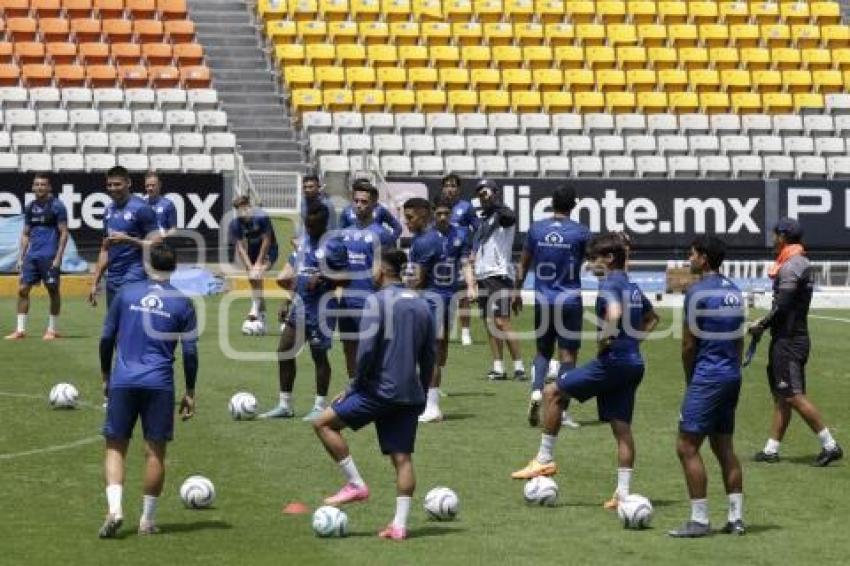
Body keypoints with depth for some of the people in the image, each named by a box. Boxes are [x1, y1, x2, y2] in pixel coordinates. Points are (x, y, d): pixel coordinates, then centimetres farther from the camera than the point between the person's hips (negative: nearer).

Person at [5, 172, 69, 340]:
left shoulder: (56, 206, -5)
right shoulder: (30, 208, 12)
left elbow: (63, 233, -7)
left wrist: (58, 257, -13)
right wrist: (20, 257, 12)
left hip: (49, 257, -6)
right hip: (31, 256, 6)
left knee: (53, 291, 2)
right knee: (23, 289, 1)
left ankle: (52, 329, 11)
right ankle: (20, 329, 5)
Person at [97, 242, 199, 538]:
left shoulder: (126, 293, 6)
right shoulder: (182, 303, 3)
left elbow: (107, 338, 7)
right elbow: (190, 351, 2)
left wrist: (106, 375, 20)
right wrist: (190, 392, 11)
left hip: (123, 381, 1)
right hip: (159, 384, -1)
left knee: (115, 446, 7)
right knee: (155, 451, 7)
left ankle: (115, 508, -13)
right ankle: (147, 519, 10)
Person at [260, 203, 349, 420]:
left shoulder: (332, 246, -13)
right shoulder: (302, 240, 10)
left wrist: (322, 279, -26)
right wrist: (288, 300, 17)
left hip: (320, 307, -8)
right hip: (299, 305, 8)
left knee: (319, 354, 1)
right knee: (284, 350, 7)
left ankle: (320, 406, 12)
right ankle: (285, 405, 16)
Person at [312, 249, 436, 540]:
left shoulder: (378, 301, -8)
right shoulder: (421, 304, 13)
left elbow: (367, 349, -16)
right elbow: (429, 355, 17)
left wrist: (355, 386, -4)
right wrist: (421, 393, 25)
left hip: (380, 388, -7)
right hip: (410, 394, 7)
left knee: (324, 423, 4)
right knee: (402, 457, 5)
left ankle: (356, 484, 0)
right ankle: (399, 524, 0)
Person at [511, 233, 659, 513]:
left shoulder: (610, 284, -11)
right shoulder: (632, 288, 18)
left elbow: (614, 313, -32)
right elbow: (651, 318, 34)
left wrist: (603, 341, -19)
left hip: (612, 361, -9)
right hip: (633, 363, 9)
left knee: (553, 393, 2)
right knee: (622, 427, 7)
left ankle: (545, 459, 4)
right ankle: (623, 493, 4)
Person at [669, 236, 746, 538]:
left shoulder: (698, 292, -14)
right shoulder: (733, 291, 11)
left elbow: (689, 344, -10)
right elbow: (739, 340, 15)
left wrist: (689, 379, 4)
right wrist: (733, 369, 19)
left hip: (708, 377, -9)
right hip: (732, 375, 9)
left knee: (687, 447, -4)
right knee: (724, 447, 14)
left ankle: (699, 520, -5)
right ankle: (736, 517, 13)